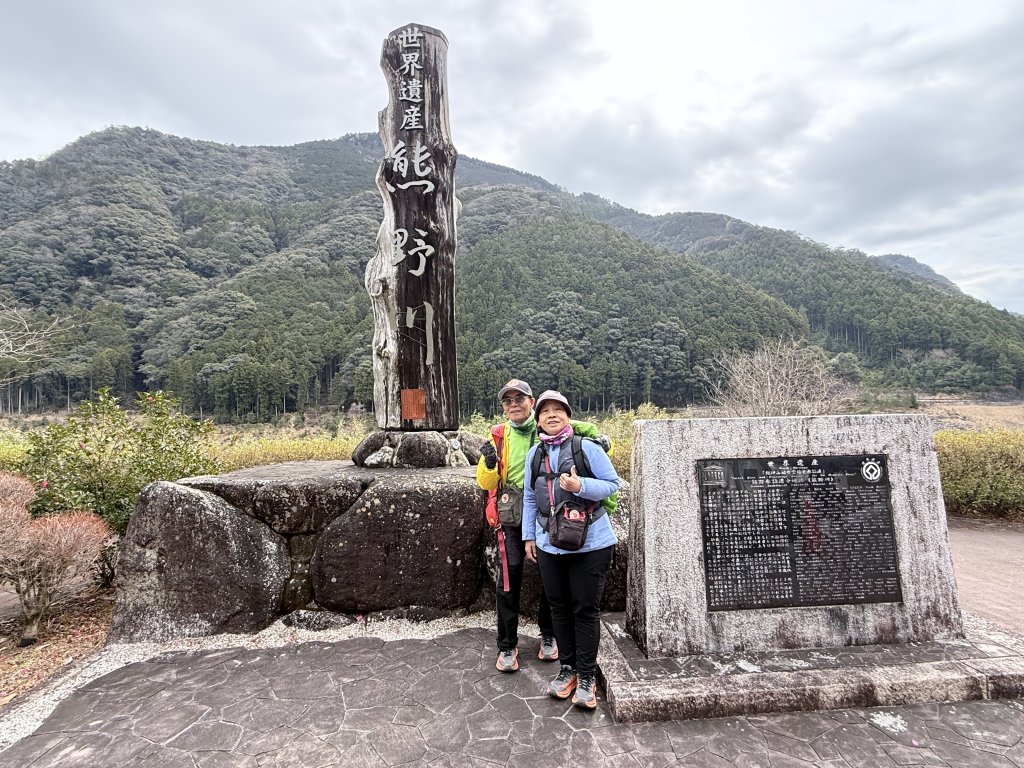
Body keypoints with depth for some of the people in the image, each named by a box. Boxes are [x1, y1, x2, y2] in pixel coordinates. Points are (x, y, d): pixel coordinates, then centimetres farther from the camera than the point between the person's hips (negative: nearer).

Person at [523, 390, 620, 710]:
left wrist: (580, 485, -24)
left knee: (586, 609, 4)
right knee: (560, 607, 14)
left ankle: (587, 677, 21)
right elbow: (530, 498, 13)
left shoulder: (586, 447, -9)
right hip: (549, 544, 5)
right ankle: (567, 669, 32)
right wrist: (529, 536, 13)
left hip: (590, 544, -4)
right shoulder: (534, 454, 6)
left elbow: (613, 483, -8)